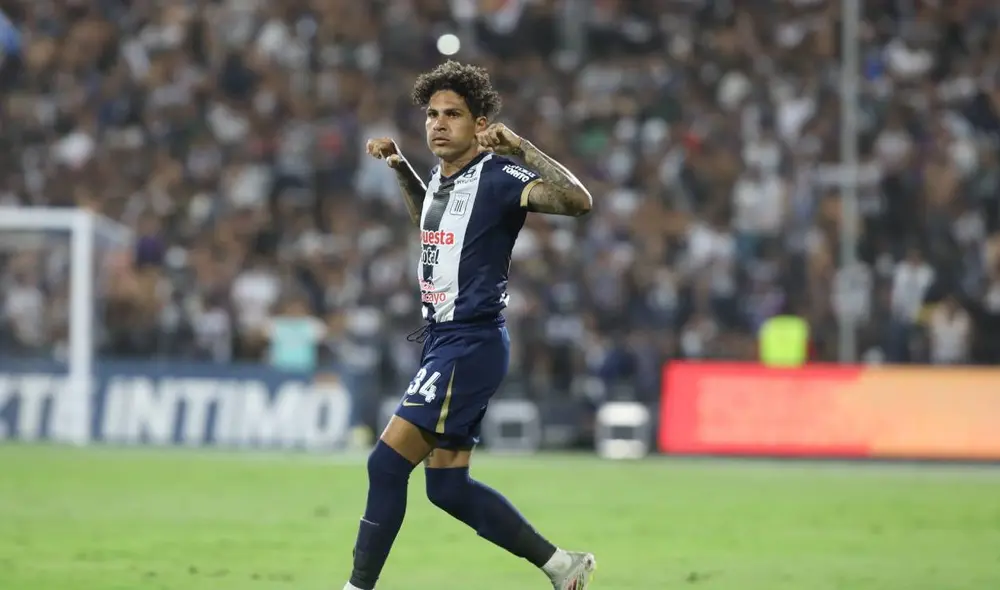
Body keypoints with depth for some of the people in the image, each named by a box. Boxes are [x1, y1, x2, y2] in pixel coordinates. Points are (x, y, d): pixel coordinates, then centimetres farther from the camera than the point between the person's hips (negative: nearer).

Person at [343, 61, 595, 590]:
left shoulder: (496, 176, -13)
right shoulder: (442, 176, 13)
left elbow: (576, 201, -28)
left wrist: (521, 148, -30)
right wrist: (399, 168, 24)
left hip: (471, 344, -10)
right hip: (442, 342, 10)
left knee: (387, 462, -13)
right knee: (447, 487, 10)